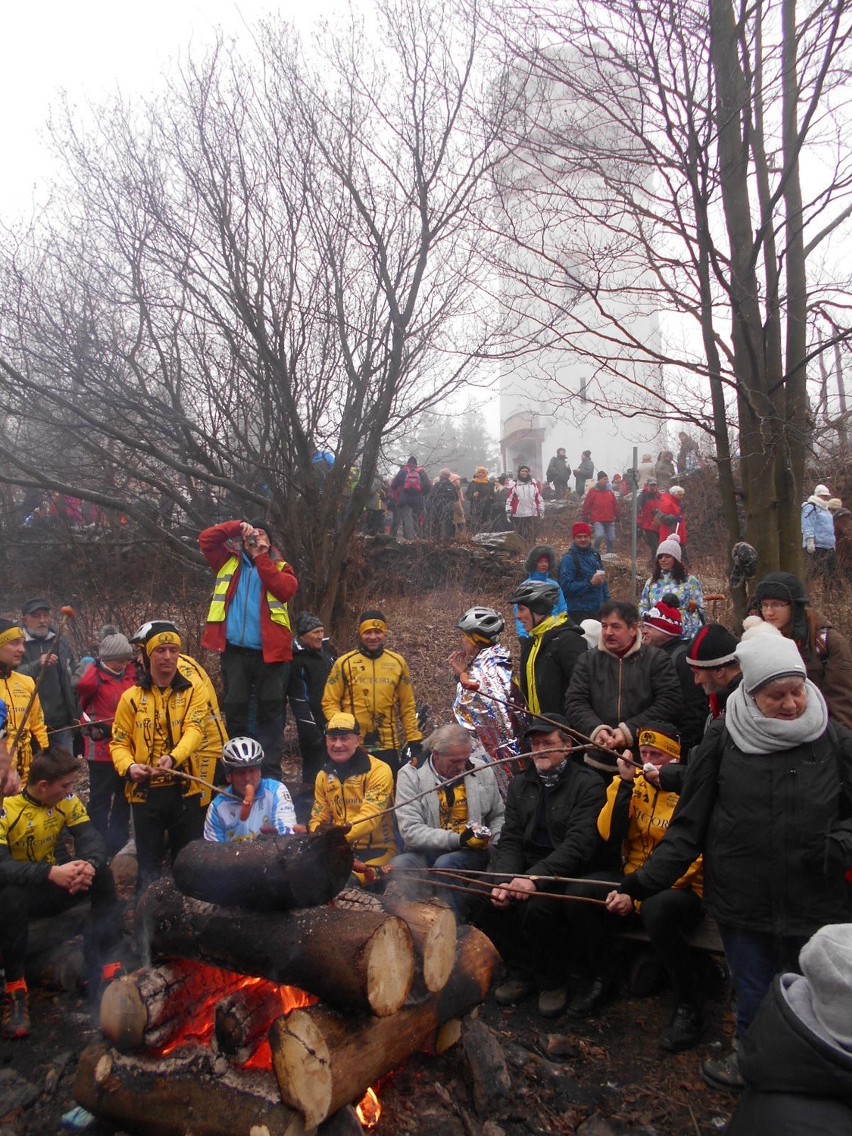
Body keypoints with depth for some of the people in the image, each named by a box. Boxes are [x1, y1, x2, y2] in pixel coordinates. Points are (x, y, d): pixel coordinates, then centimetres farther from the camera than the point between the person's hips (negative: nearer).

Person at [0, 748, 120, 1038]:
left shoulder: (66, 801, -6)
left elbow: (91, 838, -13)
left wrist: (89, 865, -36)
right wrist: (51, 873, -47)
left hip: (53, 887, 5)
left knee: (103, 876, -20)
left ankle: (104, 970, -12)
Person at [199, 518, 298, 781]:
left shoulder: (281, 567, 10)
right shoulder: (230, 562, 16)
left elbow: (286, 590, -11)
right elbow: (206, 539, 8)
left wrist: (260, 557, -8)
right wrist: (237, 527, 0)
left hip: (269, 651, -2)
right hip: (234, 650, 2)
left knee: (270, 712, 1)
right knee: (235, 710, 6)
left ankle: (270, 773, 4)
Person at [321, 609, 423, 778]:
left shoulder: (398, 663, 6)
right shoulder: (344, 663, -1)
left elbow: (407, 706, 10)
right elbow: (330, 701, 0)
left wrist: (415, 741, 5)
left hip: (388, 747, 2)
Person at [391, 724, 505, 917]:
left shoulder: (482, 771, 5)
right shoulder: (411, 775, -5)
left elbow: (498, 816, 19)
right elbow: (410, 831, -13)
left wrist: (495, 842, -3)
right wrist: (458, 839, -20)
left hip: (472, 852, 1)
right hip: (427, 852, -1)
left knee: (445, 864, -33)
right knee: (398, 865, -32)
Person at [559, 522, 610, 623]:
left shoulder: (595, 554, 13)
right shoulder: (569, 559, -9)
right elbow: (566, 587, -17)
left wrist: (607, 602, 14)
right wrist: (590, 583, -20)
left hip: (598, 611, 7)